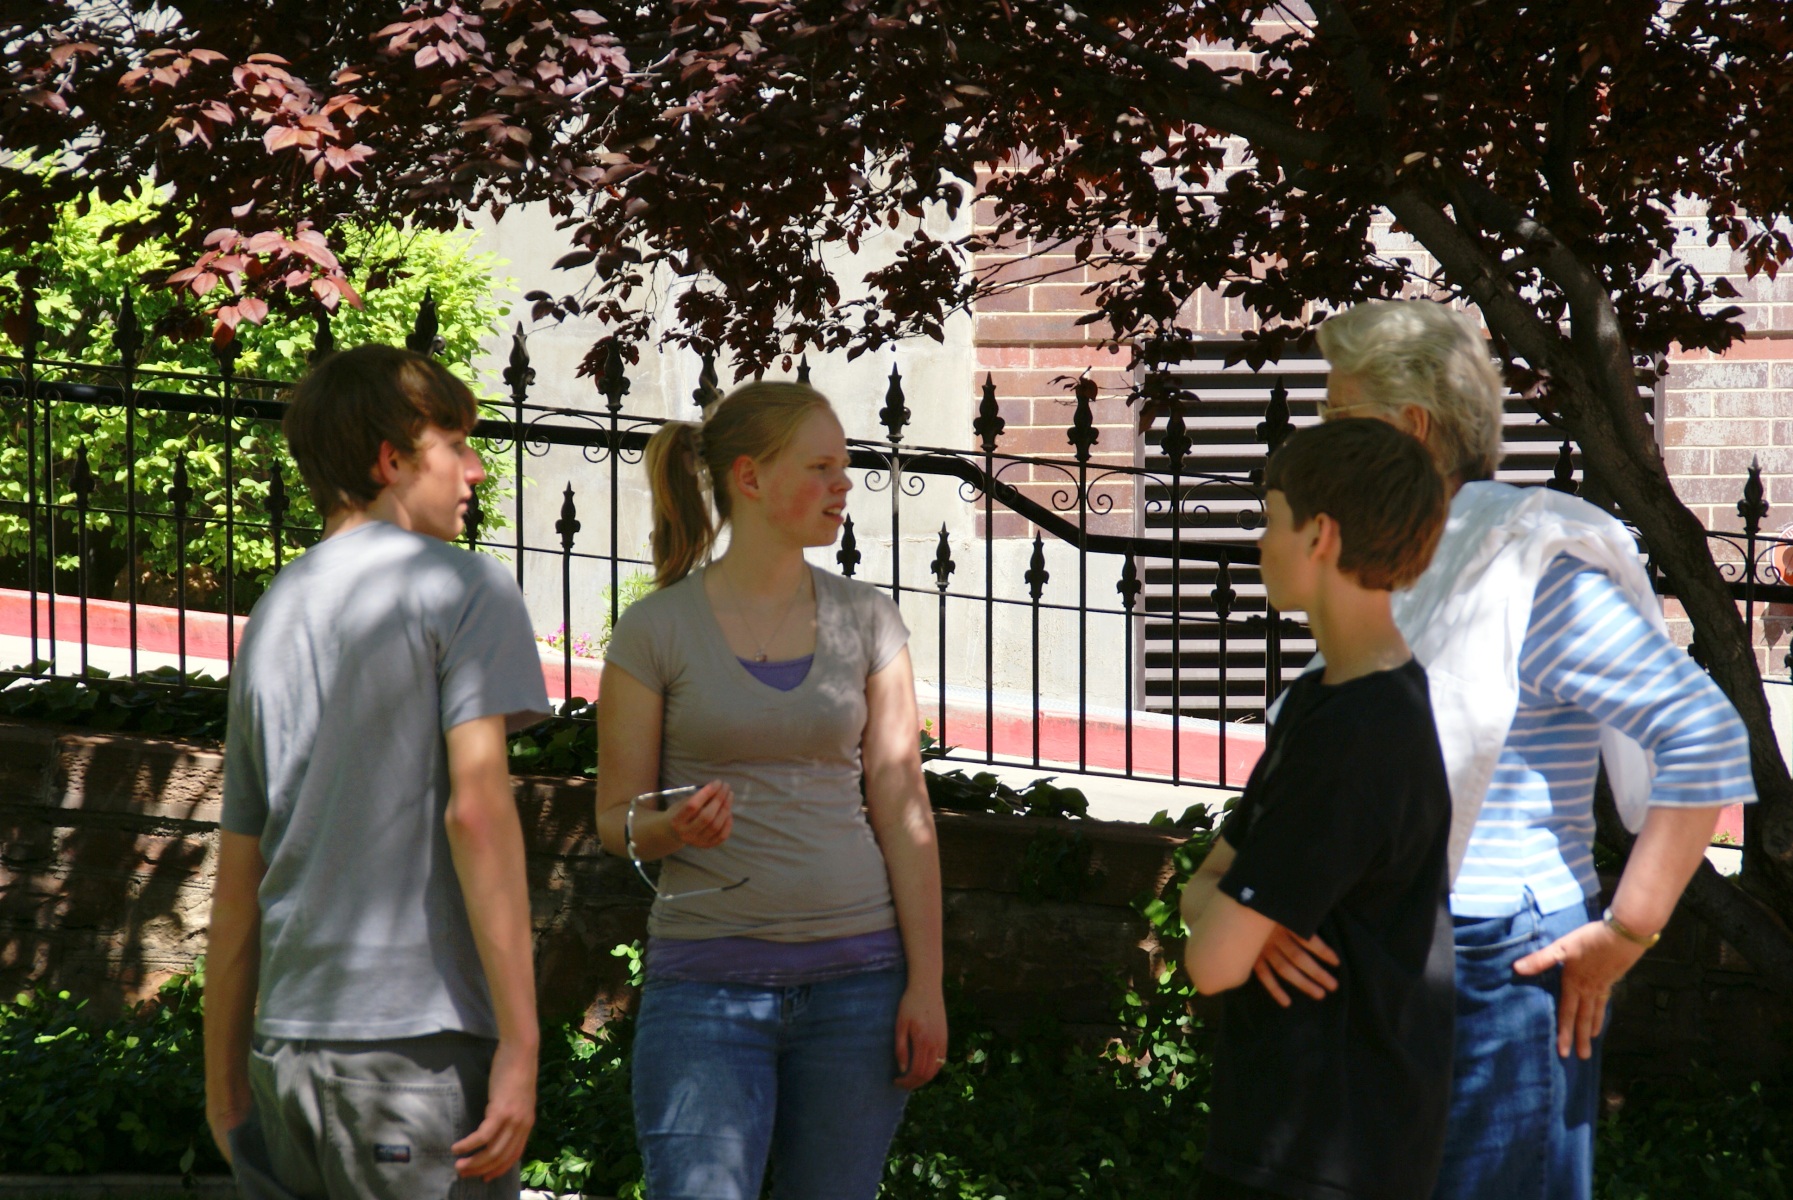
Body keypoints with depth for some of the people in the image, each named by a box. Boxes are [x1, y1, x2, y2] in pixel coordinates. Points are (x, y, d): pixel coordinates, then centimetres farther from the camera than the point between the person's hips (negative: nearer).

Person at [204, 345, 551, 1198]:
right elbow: (477, 810, -15)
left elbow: (236, 878, 16)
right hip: (420, 1033, -6)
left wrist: (224, 1079, 21)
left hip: (289, 1040, 6)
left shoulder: (272, 615, 16)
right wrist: (519, 1040, -16)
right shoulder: (462, 589, -3)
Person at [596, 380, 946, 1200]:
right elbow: (615, 816, 5)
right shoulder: (656, 630, 0)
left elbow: (903, 810, 5)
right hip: (706, 978, -2)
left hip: (857, 973, 3)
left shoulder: (865, 620, 8)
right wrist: (670, 828, -18)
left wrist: (926, 982, 0)